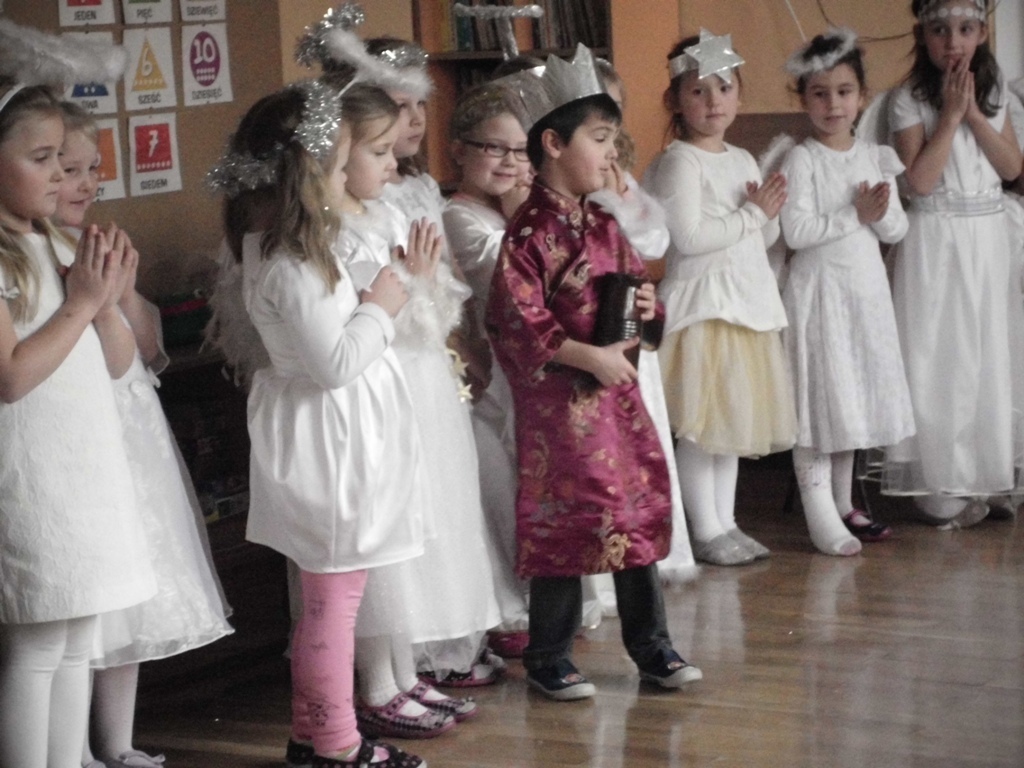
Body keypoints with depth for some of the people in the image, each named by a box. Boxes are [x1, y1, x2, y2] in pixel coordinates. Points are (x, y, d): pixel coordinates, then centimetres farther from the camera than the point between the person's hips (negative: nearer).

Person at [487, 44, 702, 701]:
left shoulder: (604, 227, 10)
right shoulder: (528, 233, -13)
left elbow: (637, 279, 23)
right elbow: (519, 321, -18)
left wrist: (648, 306, 0)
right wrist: (589, 356, -21)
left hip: (618, 391, 7)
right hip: (558, 399, -7)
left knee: (640, 511, 10)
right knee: (561, 523, 0)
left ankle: (651, 645, 22)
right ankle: (549, 658, 14)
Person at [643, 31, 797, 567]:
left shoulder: (743, 160, 14)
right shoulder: (679, 162, -11)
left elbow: (766, 237, 17)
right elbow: (688, 237, -22)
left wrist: (769, 211, -5)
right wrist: (751, 215, -14)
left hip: (747, 302, 8)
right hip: (700, 304, -8)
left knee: (732, 420, 12)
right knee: (699, 423, -5)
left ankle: (725, 522, 19)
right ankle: (706, 532, 1)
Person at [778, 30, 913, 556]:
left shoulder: (876, 157, 7)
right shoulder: (801, 160, -9)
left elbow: (897, 230, 5)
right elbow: (796, 231, -18)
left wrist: (879, 213, -15)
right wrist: (855, 215, -16)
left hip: (865, 288, 6)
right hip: (818, 289, -6)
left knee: (854, 399, 12)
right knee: (819, 397, -7)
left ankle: (843, 504, 22)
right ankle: (820, 517, -5)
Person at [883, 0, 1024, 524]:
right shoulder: (909, 99, -7)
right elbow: (920, 180, -16)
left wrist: (973, 114, -10)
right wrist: (950, 113, -16)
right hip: (936, 240, -4)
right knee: (938, 361, -4)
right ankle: (941, 487, 2)